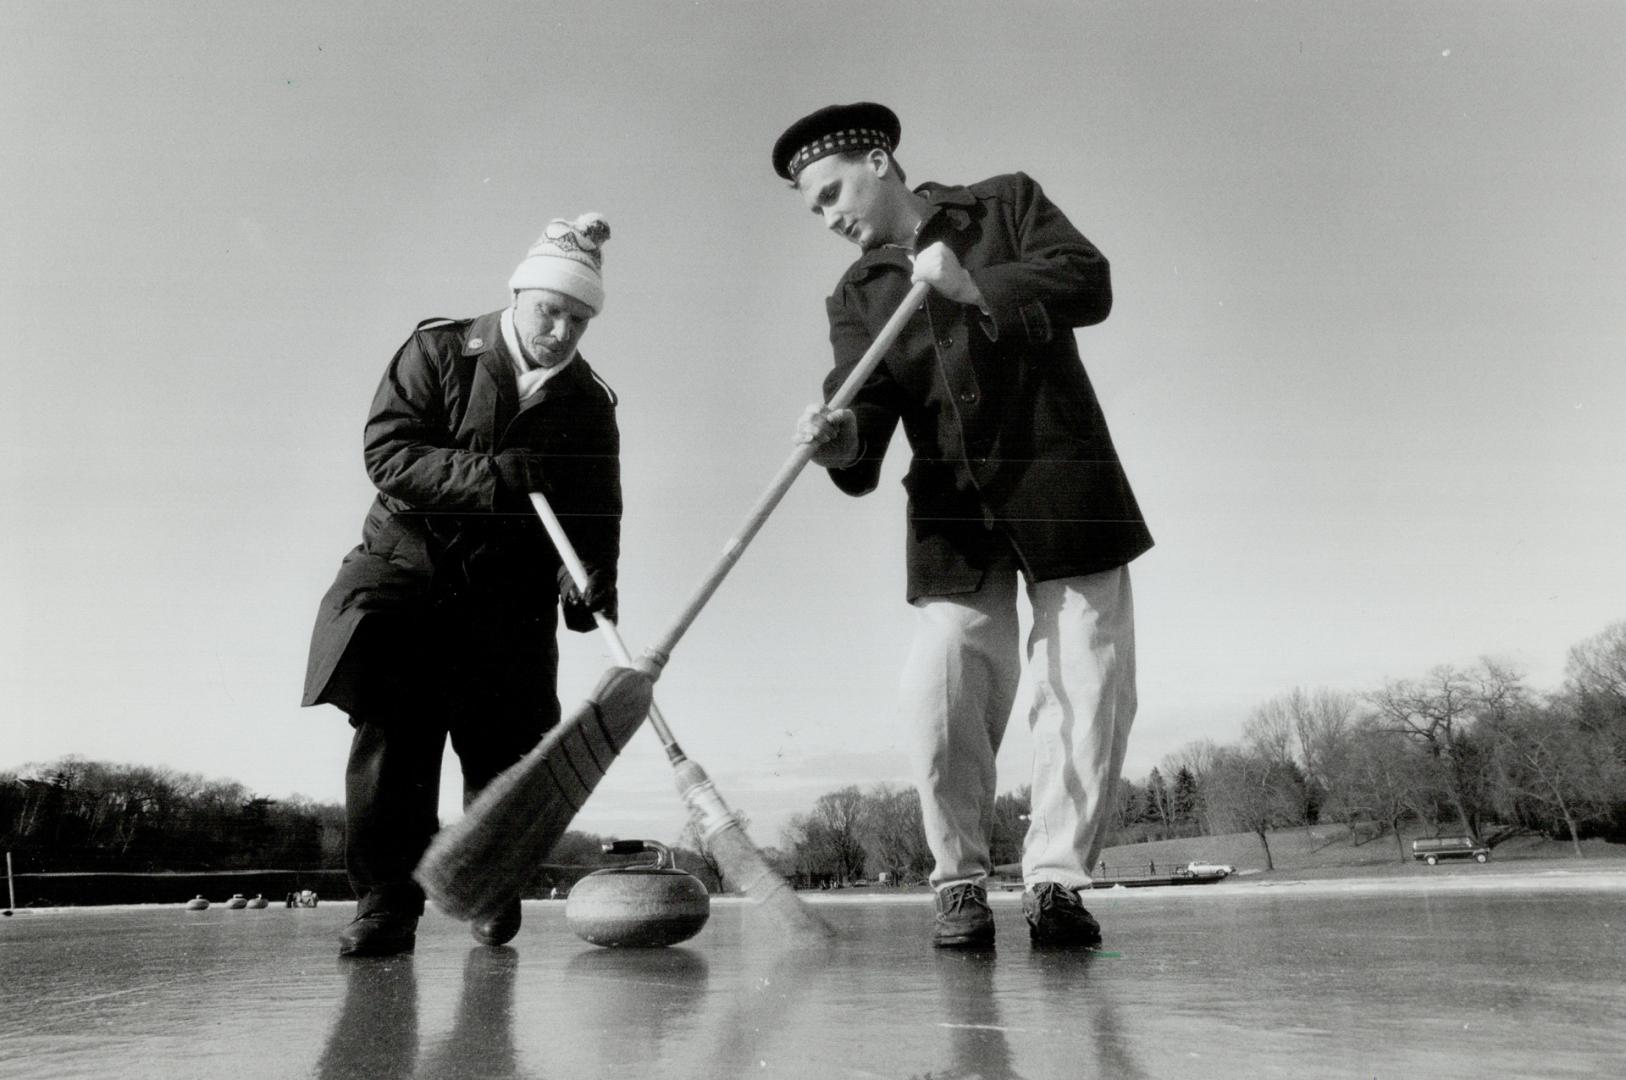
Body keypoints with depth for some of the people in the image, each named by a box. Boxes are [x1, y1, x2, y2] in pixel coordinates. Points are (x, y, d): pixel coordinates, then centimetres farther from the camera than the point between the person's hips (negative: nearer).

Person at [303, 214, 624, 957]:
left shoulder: (589, 405, 1)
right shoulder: (438, 350, -5)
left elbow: (594, 514, -4)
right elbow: (386, 452, -14)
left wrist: (590, 588, -24)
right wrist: (492, 476, -25)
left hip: (510, 595, 2)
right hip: (409, 564, -2)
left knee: (501, 755, 2)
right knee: (394, 736, -14)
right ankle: (385, 903, -6)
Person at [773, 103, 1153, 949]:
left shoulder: (1007, 203, 7)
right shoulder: (857, 298, 11)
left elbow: (1089, 282, -7)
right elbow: (863, 412, -3)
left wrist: (980, 288, -19)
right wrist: (838, 437, -26)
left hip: (1064, 492, -1)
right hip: (954, 514, 2)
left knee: (1088, 697, -4)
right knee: (939, 703, -12)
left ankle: (1056, 878, 13)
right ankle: (960, 880, 8)